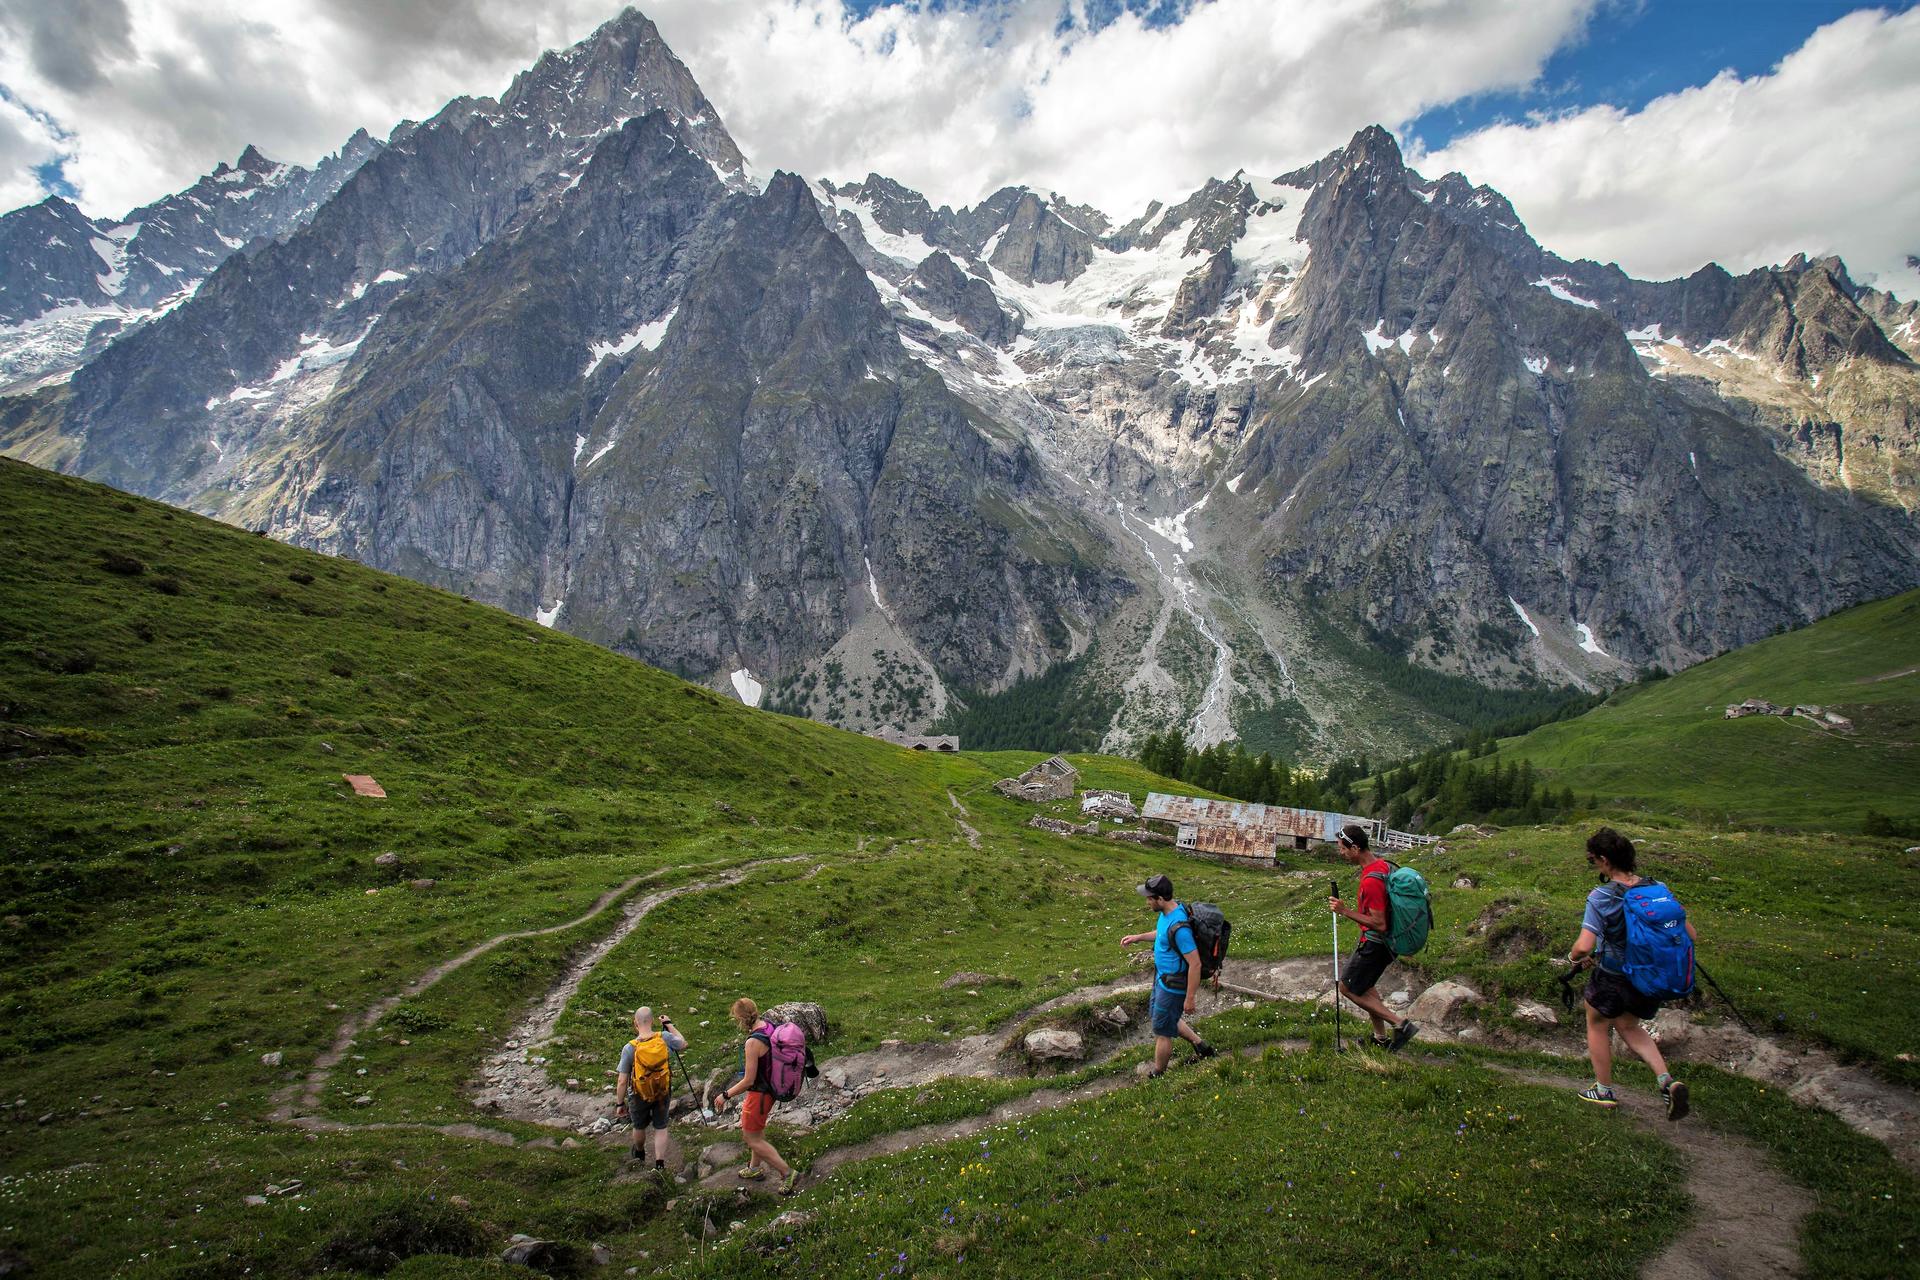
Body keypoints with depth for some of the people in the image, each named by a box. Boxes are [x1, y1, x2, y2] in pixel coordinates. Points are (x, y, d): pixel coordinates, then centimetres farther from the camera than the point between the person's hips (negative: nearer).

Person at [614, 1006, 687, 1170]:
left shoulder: (629, 1048, -23)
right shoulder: (664, 1038, -18)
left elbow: (622, 1081, -17)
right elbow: (683, 1043, 4)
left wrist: (619, 1103, -4)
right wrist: (669, 1024, 9)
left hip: (640, 1095, -1)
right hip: (663, 1092, 1)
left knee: (639, 1127, 25)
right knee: (661, 1128, 17)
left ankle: (639, 1154, 50)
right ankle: (660, 1165, 12)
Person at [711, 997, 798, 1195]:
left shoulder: (753, 1042, -32)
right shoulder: (770, 1027, -6)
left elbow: (748, 1080, -26)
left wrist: (725, 1096, -13)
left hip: (759, 1093, -9)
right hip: (772, 1087, 9)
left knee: (752, 1138, 8)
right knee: (757, 1128, 28)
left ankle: (787, 1173, 8)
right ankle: (755, 1168, 47)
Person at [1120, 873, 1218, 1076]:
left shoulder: (1178, 926, -34)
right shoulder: (1168, 913, -4)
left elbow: (1195, 964, -30)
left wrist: (1189, 998, -23)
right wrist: (1138, 937, 12)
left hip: (1173, 987, -10)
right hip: (1163, 979, 10)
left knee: (1162, 1032, 9)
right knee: (1163, 1016, 28)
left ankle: (1158, 1075, 30)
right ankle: (1200, 1045, 39)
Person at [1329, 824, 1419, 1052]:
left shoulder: (1370, 881, -29)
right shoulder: (1382, 864, 2)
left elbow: (1379, 924, -28)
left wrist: (1345, 911, -23)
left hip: (1373, 944, -10)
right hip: (1386, 941, 10)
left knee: (1348, 987, 4)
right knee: (1364, 987, 22)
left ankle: (1400, 1024, 2)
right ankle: (1381, 1037, 31)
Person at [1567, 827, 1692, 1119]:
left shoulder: (1601, 898, -24)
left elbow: (1584, 946, -31)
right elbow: (1691, 935, -4)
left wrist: (1574, 958, -9)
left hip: (1611, 979, -5)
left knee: (1598, 1027, 21)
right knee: (1629, 1027, 29)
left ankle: (1604, 1090, 35)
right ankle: (1667, 1081, 11)